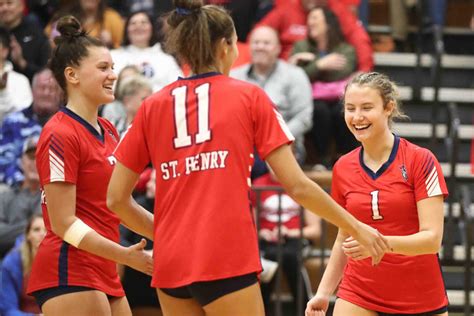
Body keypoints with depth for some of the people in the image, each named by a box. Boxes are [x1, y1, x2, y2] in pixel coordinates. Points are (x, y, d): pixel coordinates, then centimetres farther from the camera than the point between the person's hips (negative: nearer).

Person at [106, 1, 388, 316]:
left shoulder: (153, 106, 11)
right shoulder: (249, 96, 4)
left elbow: (116, 198, 10)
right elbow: (297, 186, 1)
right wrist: (356, 227, 11)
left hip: (170, 265, 4)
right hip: (227, 262, -4)